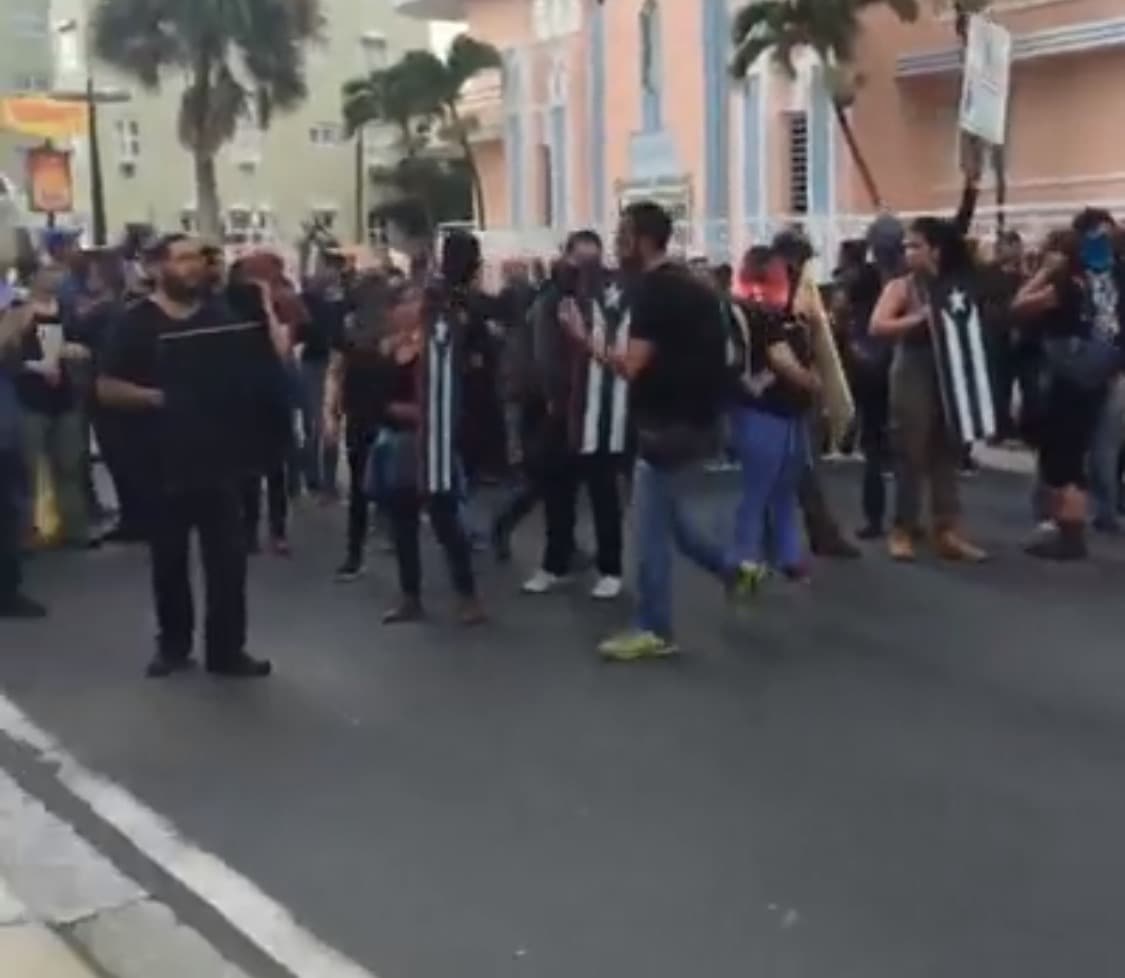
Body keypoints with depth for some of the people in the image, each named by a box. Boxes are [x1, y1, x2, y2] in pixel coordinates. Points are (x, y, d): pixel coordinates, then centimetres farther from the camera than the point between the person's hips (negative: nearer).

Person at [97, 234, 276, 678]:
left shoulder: (224, 315, 7)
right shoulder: (137, 322, -1)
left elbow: (266, 364, 7)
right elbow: (106, 387, -3)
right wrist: (154, 397, -18)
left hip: (219, 457, 1)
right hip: (162, 462, -1)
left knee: (228, 557, 0)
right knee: (169, 558, 10)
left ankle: (227, 649, 9)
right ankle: (173, 644, 25)